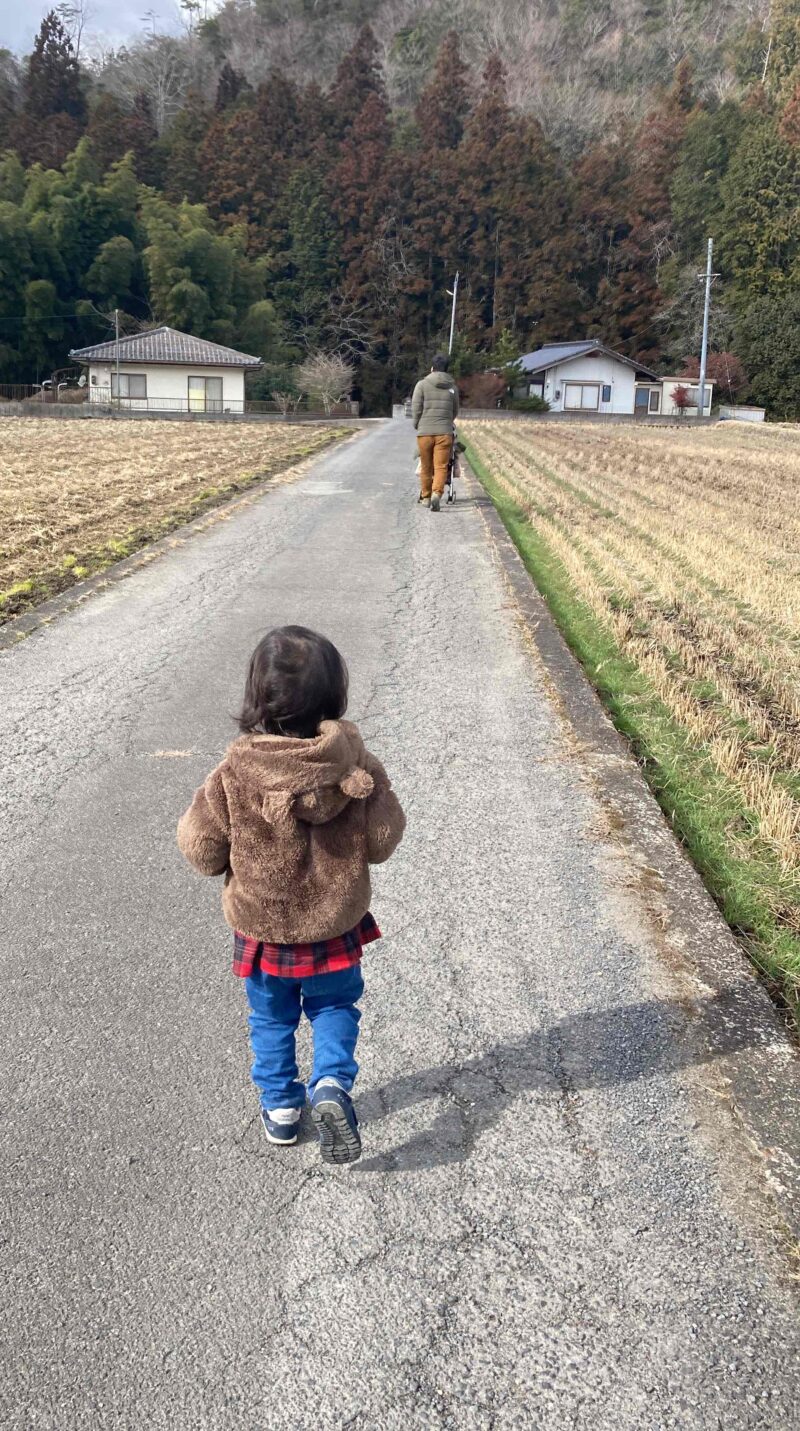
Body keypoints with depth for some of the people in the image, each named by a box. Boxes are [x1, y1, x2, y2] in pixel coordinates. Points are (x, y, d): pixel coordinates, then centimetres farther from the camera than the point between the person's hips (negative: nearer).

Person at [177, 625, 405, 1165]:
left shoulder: (234, 777, -22)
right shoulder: (359, 769, -20)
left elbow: (202, 848, -12)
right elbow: (382, 842, -10)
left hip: (262, 928, 0)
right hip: (337, 923, 1)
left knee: (272, 1018, 23)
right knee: (335, 1004, 25)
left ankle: (280, 1107, 34)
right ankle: (332, 1084, 6)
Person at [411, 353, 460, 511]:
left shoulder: (422, 384, -1)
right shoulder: (453, 387, 7)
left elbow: (416, 408, -3)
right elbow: (455, 411, 15)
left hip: (425, 432, -1)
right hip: (445, 432, 1)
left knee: (426, 467, 11)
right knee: (441, 466, -2)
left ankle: (425, 496, 22)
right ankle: (437, 494, -22)